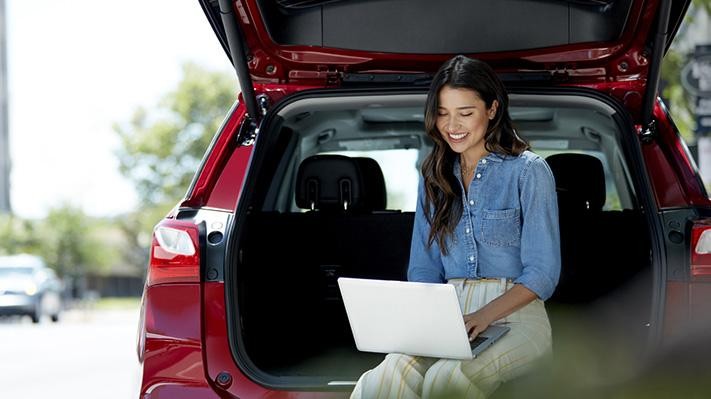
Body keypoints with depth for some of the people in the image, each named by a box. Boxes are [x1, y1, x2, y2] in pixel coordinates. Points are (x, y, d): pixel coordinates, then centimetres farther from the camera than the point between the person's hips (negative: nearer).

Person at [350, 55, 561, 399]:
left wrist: (485, 315, -19)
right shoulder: (435, 176, 19)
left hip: (514, 313, -3)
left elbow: (543, 272, -3)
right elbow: (423, 267, 16)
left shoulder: (529, 171, 3)